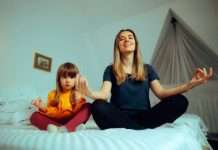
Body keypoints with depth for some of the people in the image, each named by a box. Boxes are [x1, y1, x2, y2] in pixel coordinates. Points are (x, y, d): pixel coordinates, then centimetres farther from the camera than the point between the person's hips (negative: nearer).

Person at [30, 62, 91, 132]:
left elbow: (79, 111, -5)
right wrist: (43, 108, -11)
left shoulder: (77, 94, 2)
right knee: (35, 116, -14)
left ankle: (67, 127, -44)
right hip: (56, 121, 2)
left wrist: (79, 103, -23)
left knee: (87, 107, -25)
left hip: (72, 120, -2)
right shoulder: (52, 94, 8)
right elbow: (51, 112, 7)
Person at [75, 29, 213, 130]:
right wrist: (89, 93, -35)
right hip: (121, 117, -1)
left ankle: (135, 129, -21)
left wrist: (191, 84, -16)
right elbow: (104, 94, -10)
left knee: (180, 101, -20)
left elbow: (161, 93, -1)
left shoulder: (147, 69, 11)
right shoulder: (111, 70, 5)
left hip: (143, 115, 2)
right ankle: (144, 129, -24)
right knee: (98, 106, -33)